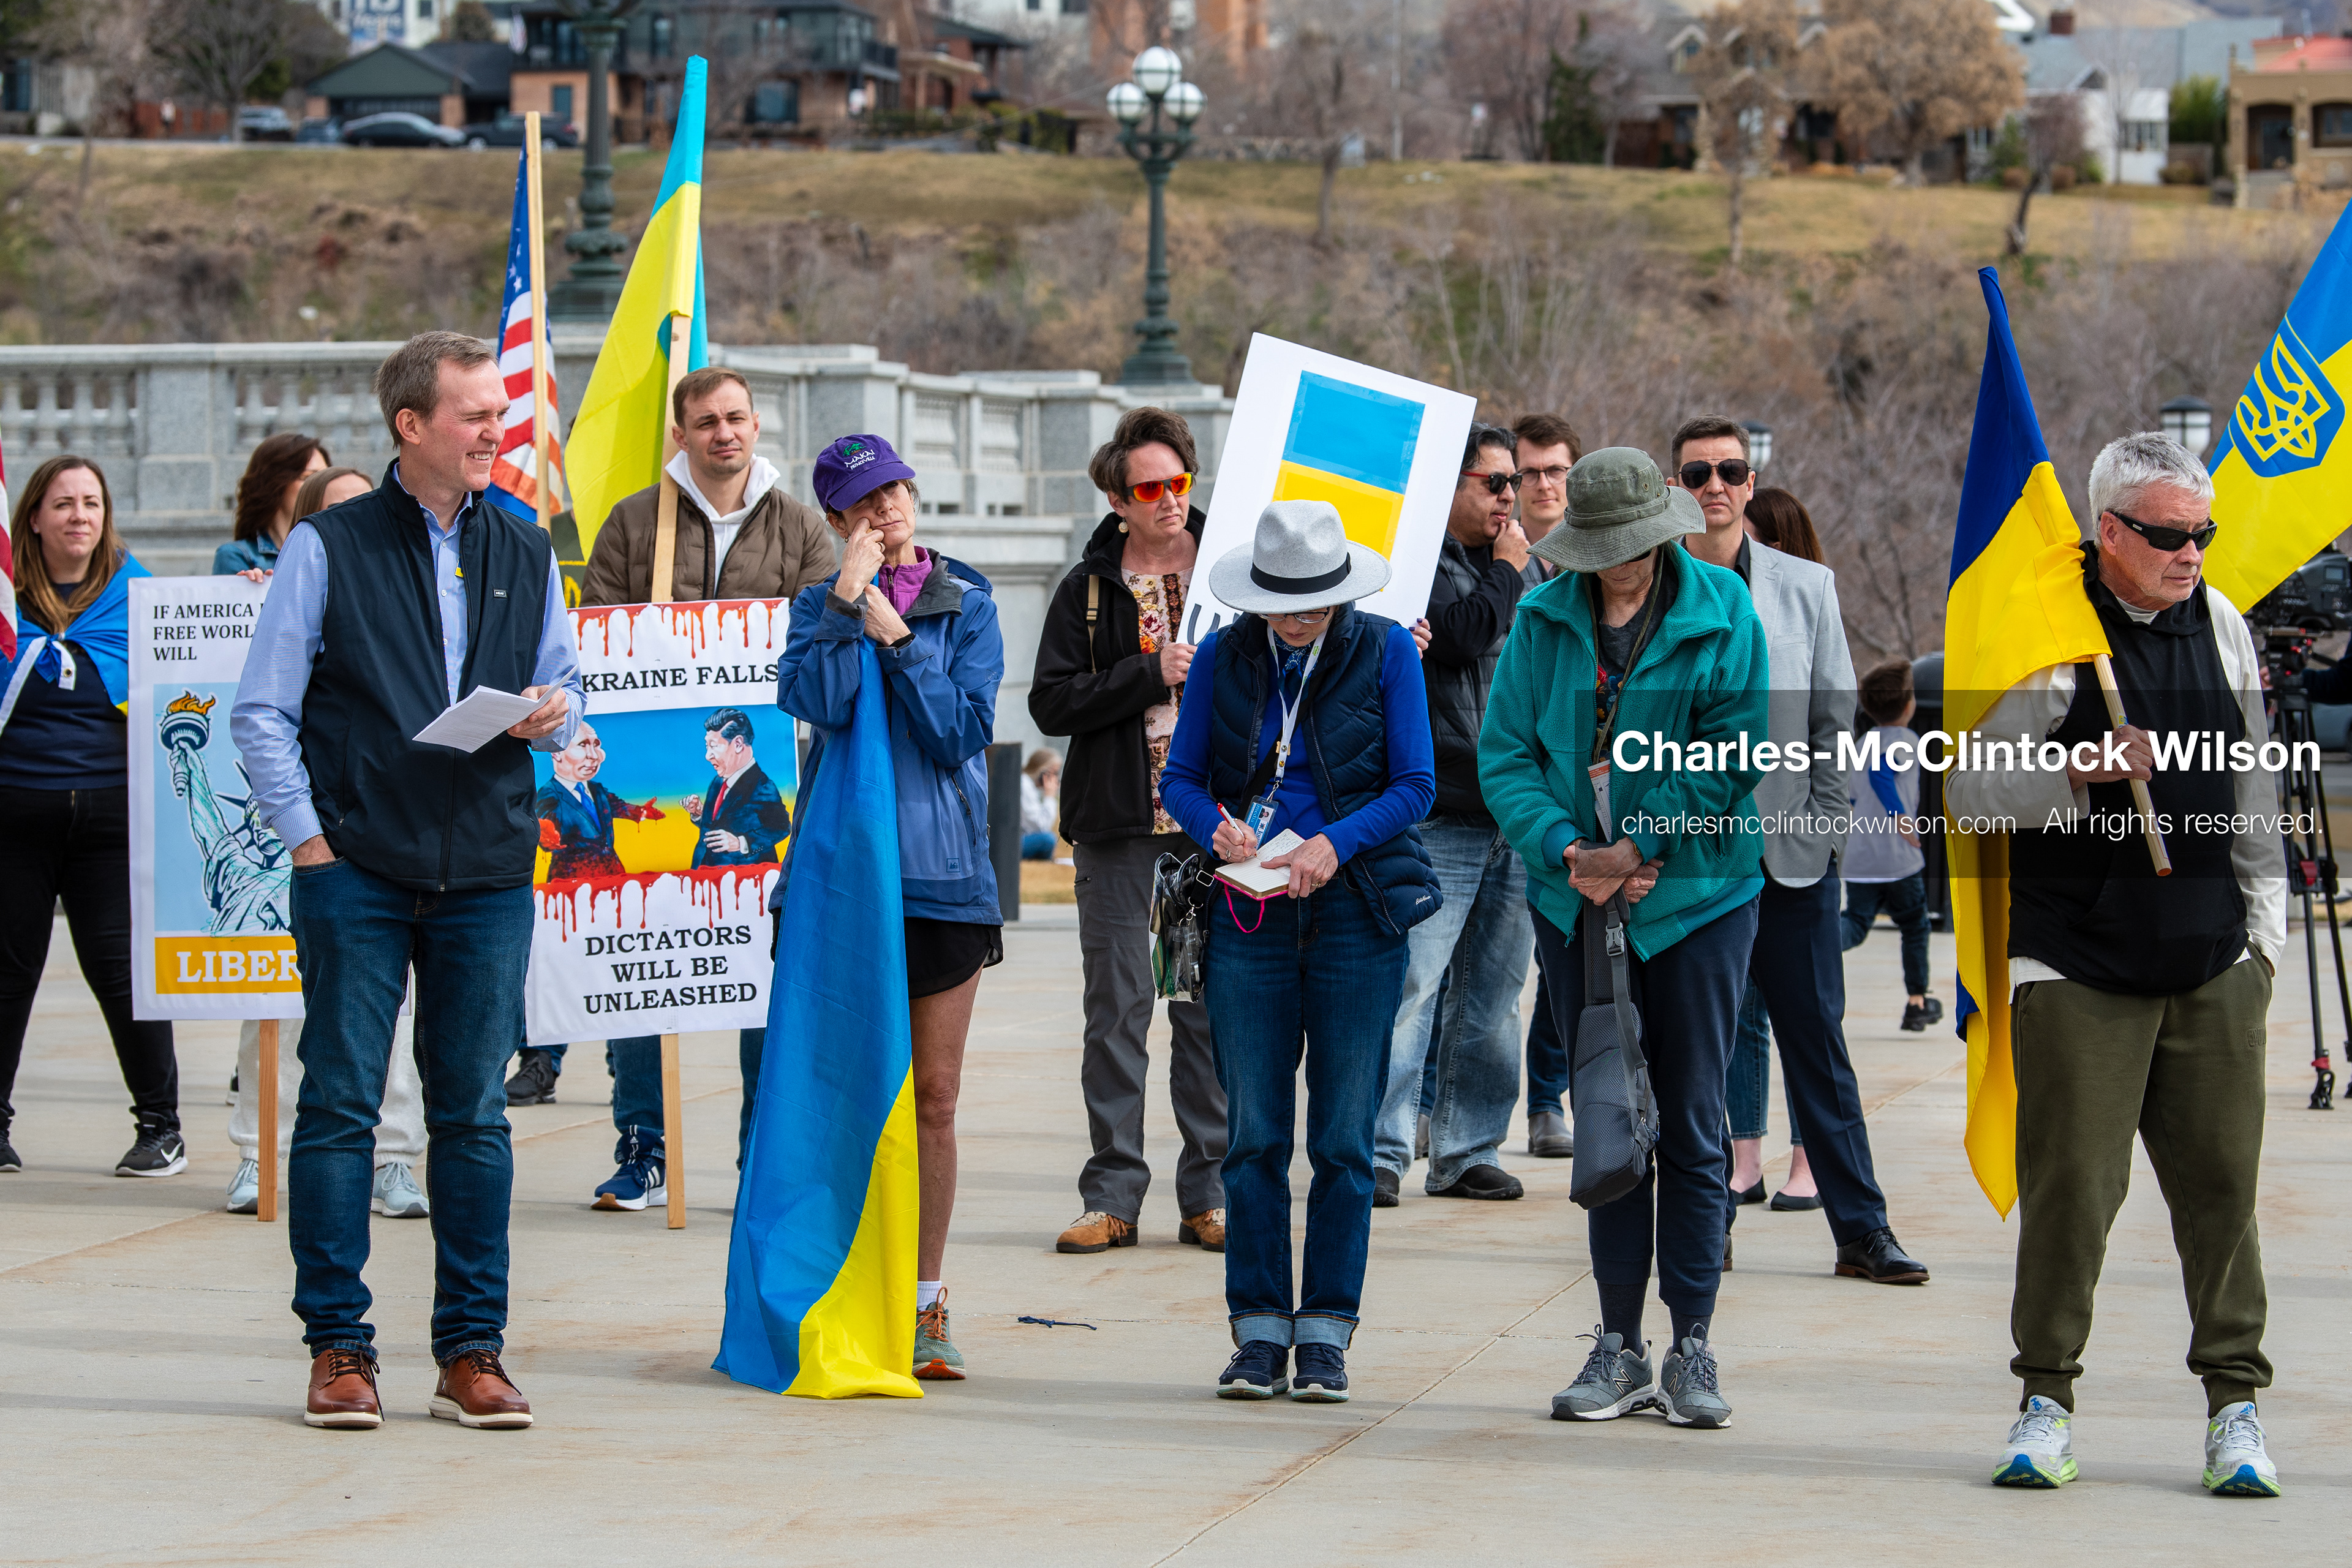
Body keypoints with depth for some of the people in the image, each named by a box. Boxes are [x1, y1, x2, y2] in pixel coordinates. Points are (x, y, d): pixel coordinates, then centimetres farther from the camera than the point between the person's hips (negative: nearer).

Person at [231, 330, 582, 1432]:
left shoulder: (525, 555, 13)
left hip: (490, 876, 3)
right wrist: (307, 837, -7)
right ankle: (338, 1349, 5)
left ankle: (471, 1351, 9)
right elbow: (262, 710, 0)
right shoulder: (328, 547, 1)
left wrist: (554, 714, -3)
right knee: (340, 1108, -1)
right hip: (358, 874, -3)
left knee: (474, 1112, 4)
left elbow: (565, 686, 20)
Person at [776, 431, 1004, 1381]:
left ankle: (924, 1304, 10)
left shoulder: (966, 607, 7)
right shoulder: (820, 605, 7)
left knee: (932, 1097, 3)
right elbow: (815, 701, -12)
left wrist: (899, 641, -10)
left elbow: (964, 731, -4)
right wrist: (848, 600, -13)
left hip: (941, 870, 0)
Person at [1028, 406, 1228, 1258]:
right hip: (1119, 827, -1)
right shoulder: (1090, 589, 4)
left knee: (1213, 1007, 3)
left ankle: (1210, 1192, 9)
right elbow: (1052, 702, -6)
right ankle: (1113, 1195, 5)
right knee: (1117, 1008, 0)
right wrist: (1152, 675, -14)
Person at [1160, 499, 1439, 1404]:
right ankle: (1259, 1332, 7)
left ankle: (1326, 1332, 6)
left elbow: (1415, 785, -2)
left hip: (1357, 910, -2)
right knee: (1254, 1134, 1)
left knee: (1343, 1139, 0)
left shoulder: (1386, 652, -1)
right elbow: (1179, 778, 7)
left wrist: (1336, 844, -17)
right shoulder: (1224, 656, 5)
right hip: (1249, 916, 2)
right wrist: (1217, 827, -14)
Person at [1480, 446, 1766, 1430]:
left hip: (1696, 896, -2)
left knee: (1691, 1125, 0)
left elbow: (1733, 757, -9)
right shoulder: (1545, 620, 3)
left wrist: (1639, 848, -16)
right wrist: (1567, 851, -15)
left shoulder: (1720, 613, -4)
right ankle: (1619, 1348, 11)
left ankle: (1693, 1349, 5)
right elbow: (1505, 755, 0)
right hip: (1576, 898, 3)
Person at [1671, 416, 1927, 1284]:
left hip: (1790, 853, 1)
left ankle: (1862, 1230, 4)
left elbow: (1835, 718, 9)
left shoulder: (1806, 587, 8)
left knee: (1818, 1047, 2)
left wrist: (1821, 824, 0)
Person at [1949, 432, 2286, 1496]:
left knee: (2221, 1182, 1)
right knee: (2070, 1182, -4)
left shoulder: (2220, 623, 11)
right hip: (2078, 966, -4)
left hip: (2212, 965, 4)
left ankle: (2235, 1400, 9)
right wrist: (2084, 772, -18)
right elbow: (1969, 790, -5)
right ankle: (2046, 1398, 8)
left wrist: (2264, 926, 16)